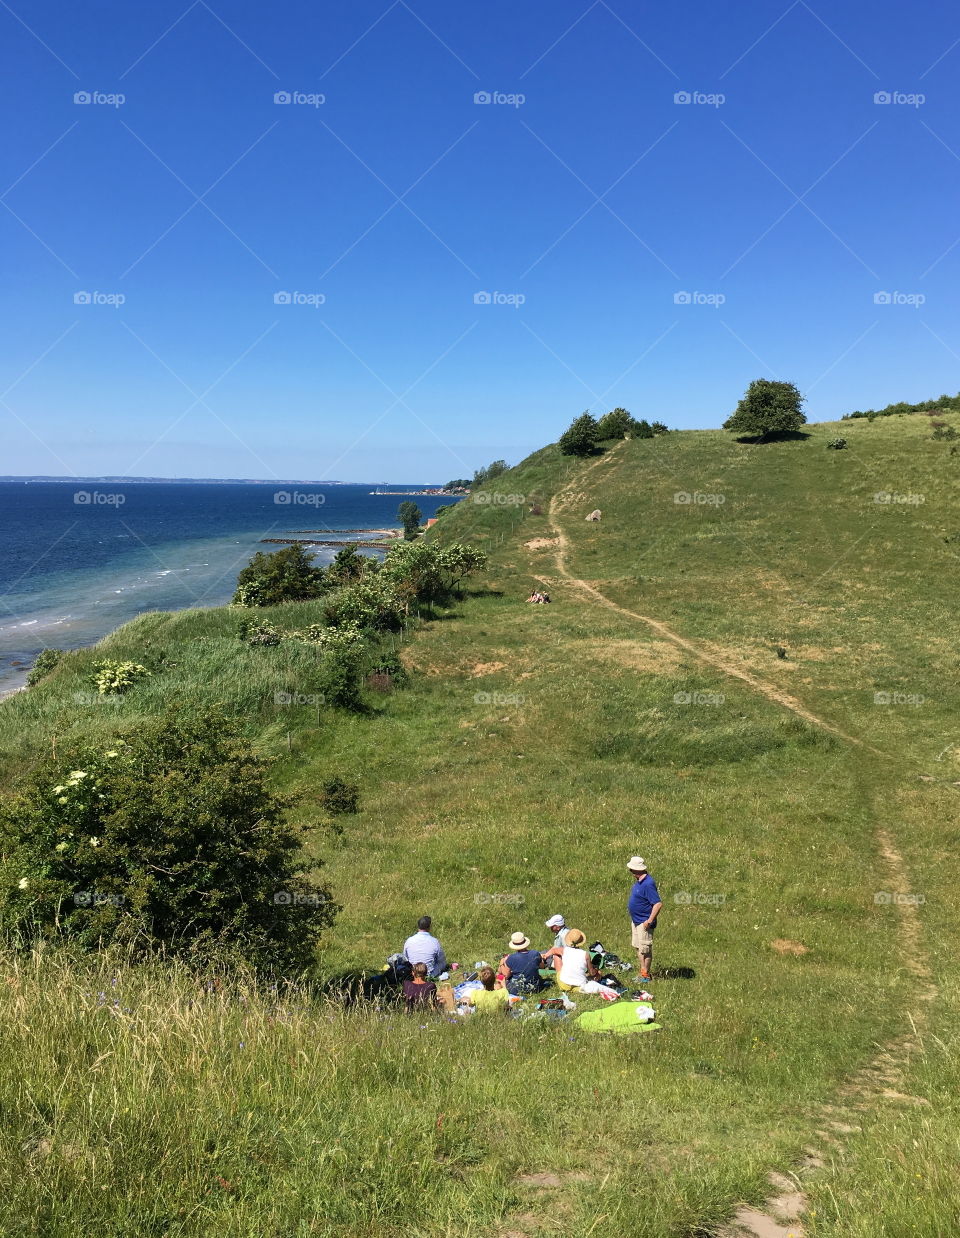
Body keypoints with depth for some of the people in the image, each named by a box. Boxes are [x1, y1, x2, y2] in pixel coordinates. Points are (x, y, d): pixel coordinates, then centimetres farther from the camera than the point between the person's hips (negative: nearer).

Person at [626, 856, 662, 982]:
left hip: (644, 922, -10)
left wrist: (649, 921, -26)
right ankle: (642, 971, 28)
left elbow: (658, 903, -28)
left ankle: (646, 976, 12)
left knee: (645, 949, 1)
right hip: (636, 920, 10)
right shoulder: (639, 881, 5)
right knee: (637, 948, 18)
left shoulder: (648, 884, -26)